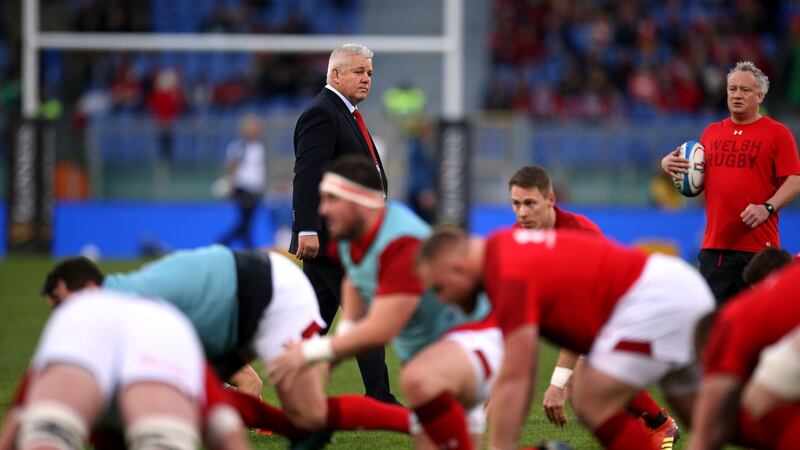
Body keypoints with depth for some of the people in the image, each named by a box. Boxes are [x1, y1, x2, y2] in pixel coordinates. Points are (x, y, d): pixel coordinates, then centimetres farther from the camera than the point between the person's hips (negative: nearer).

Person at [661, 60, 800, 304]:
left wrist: (767, 208, -20)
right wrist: (669, 164, 6)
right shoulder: (711, 132, 17)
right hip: (714, 245, 5)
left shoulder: (777, 133, 2)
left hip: (758, 247, -5)